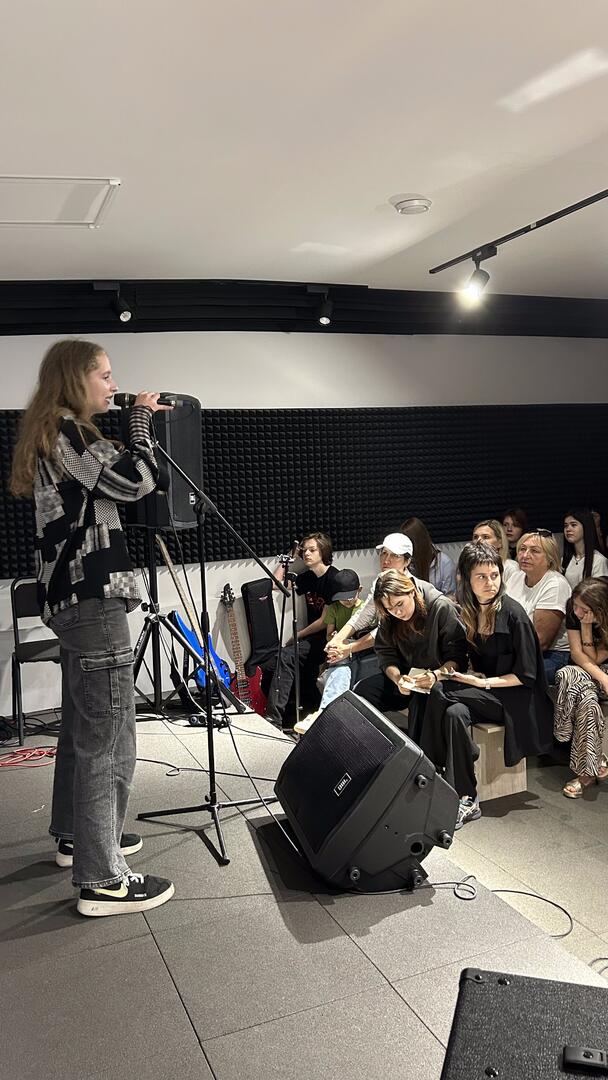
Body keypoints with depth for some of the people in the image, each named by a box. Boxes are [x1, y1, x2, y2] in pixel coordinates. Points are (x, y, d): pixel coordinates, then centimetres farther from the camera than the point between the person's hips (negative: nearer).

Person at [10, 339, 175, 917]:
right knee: (109, 739, -8)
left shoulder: (58, 436, 19)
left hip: (73, 596, 11)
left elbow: (121, 482, 22)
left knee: (82, 727, 20)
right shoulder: (65, 432, -11)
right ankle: (101, 880, -1)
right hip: (93, 596, -11)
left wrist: (143, 424, 16)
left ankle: (75, 835, 35)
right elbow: (137, 479, -16)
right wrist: (139, 419, -4)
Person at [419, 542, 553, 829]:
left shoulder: (512, 613, -14)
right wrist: (469, 674, -3)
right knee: (454, 713, -28)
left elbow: (526, 675, -12)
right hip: (482, 694, 5)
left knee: (441, 693, -26)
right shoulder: (468, 612, 4)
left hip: (516, 697, -5)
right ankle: (465, 799, -22)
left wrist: (484, 682, -17)